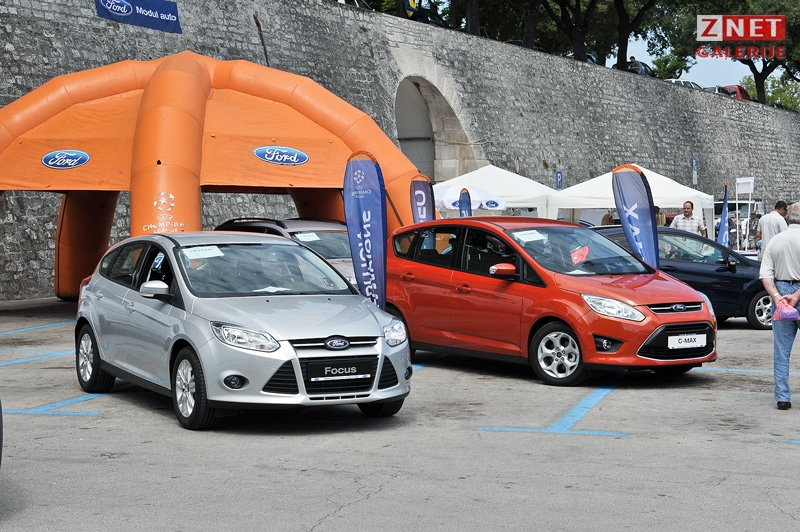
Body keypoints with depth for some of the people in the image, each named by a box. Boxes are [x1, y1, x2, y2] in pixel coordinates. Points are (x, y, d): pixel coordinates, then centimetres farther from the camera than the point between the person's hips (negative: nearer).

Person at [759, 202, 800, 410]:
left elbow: (765, 274, -1)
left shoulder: (774, 241, 6)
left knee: (781, 350, 7)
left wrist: (776, 296, -7)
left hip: (781, 292, 4)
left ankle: (782, 397, 7)